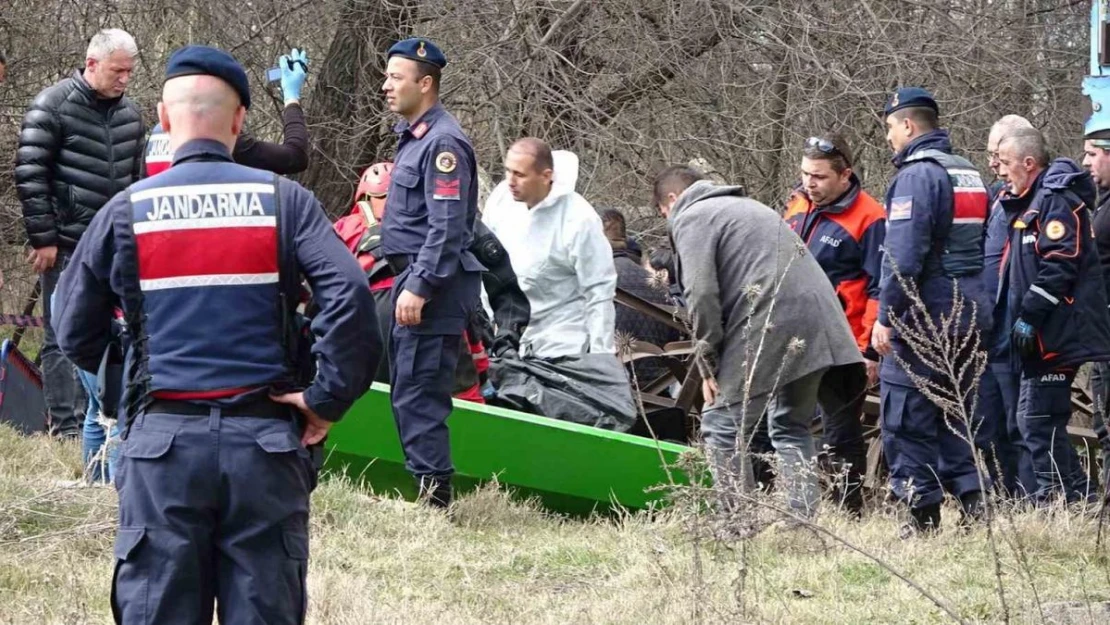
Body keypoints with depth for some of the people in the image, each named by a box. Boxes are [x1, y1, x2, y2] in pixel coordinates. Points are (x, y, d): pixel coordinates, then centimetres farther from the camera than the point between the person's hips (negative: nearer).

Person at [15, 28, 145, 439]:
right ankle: (66, 427, 0)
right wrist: (43, 239, -12)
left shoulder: (129, 114, 11)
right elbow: (30, 175, -10)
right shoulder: (52, 107, -9)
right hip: (67, 246, -6)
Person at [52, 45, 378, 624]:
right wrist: (328, 397, -4)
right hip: (263, 441, 0)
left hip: (162, 443, 0)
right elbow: (349, 294, -11)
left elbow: (75, 333, 9)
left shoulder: (126, 212, 3)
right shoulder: (283, 201, 1)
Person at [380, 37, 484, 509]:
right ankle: (422, 484, 20)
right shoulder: (413, 135, 17)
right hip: (411, 279, 11)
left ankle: (433, 495, -9)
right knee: (404, 389, 14)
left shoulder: (443, 143, -15)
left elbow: (446, 227, -21)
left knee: (418, 393, -11)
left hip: (433, 285, -11)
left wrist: (418, 288, -24)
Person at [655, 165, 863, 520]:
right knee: (792, 427, 19)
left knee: (722, 427, 0)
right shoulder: (746, 207, 31)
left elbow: (701, 294, -9)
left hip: (768, 329, -9)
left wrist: (709, 362, -3)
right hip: (818, 325, 9)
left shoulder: (691, 218, 3)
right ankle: (803, 520, 13)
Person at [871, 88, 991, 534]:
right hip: (970, 315, 9)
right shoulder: (969, 174, 15)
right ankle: (972, 500, 10)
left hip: (922, 320, -9)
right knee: (953, 415, 16)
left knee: (906, 419, -3)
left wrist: (885, 317, -17)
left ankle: (923, 514, -4)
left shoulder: (917, 175, -13)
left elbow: (904, 256, -21)